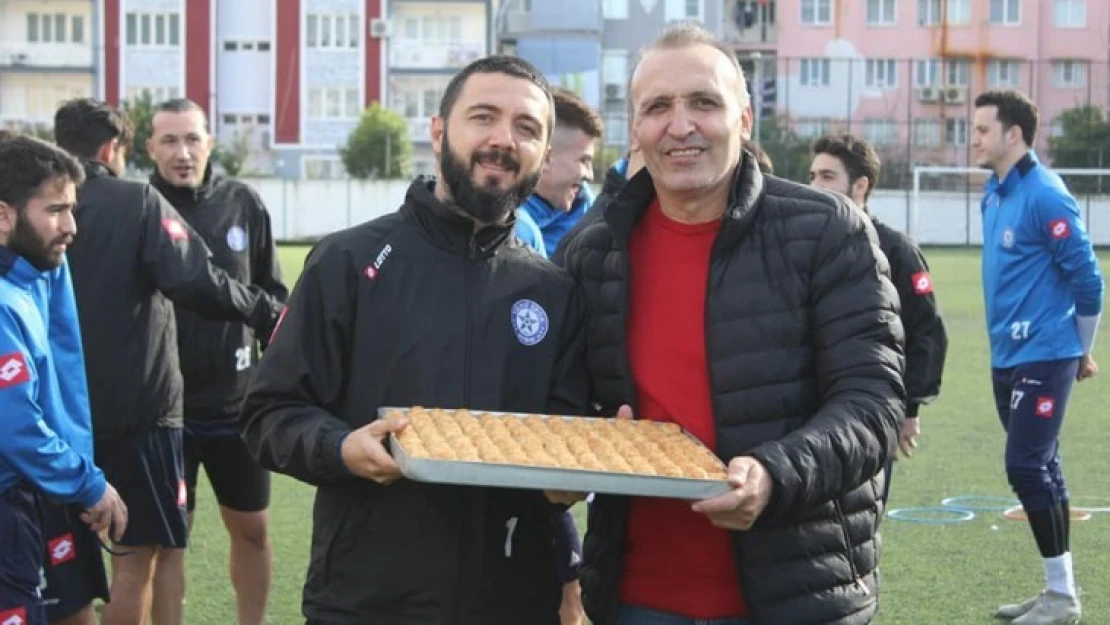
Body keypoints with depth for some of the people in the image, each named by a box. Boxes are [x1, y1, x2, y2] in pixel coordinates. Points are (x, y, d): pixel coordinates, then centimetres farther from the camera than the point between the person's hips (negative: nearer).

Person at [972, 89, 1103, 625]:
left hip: (1041, 357, -9)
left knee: (1027, 467, -10)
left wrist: (1082, 352, -4)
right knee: (1038, 470, 12)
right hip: (1006, 357, 9)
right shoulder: (995, 192, 10)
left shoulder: (1044, 196, -16)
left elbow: (1086, 277, -14)